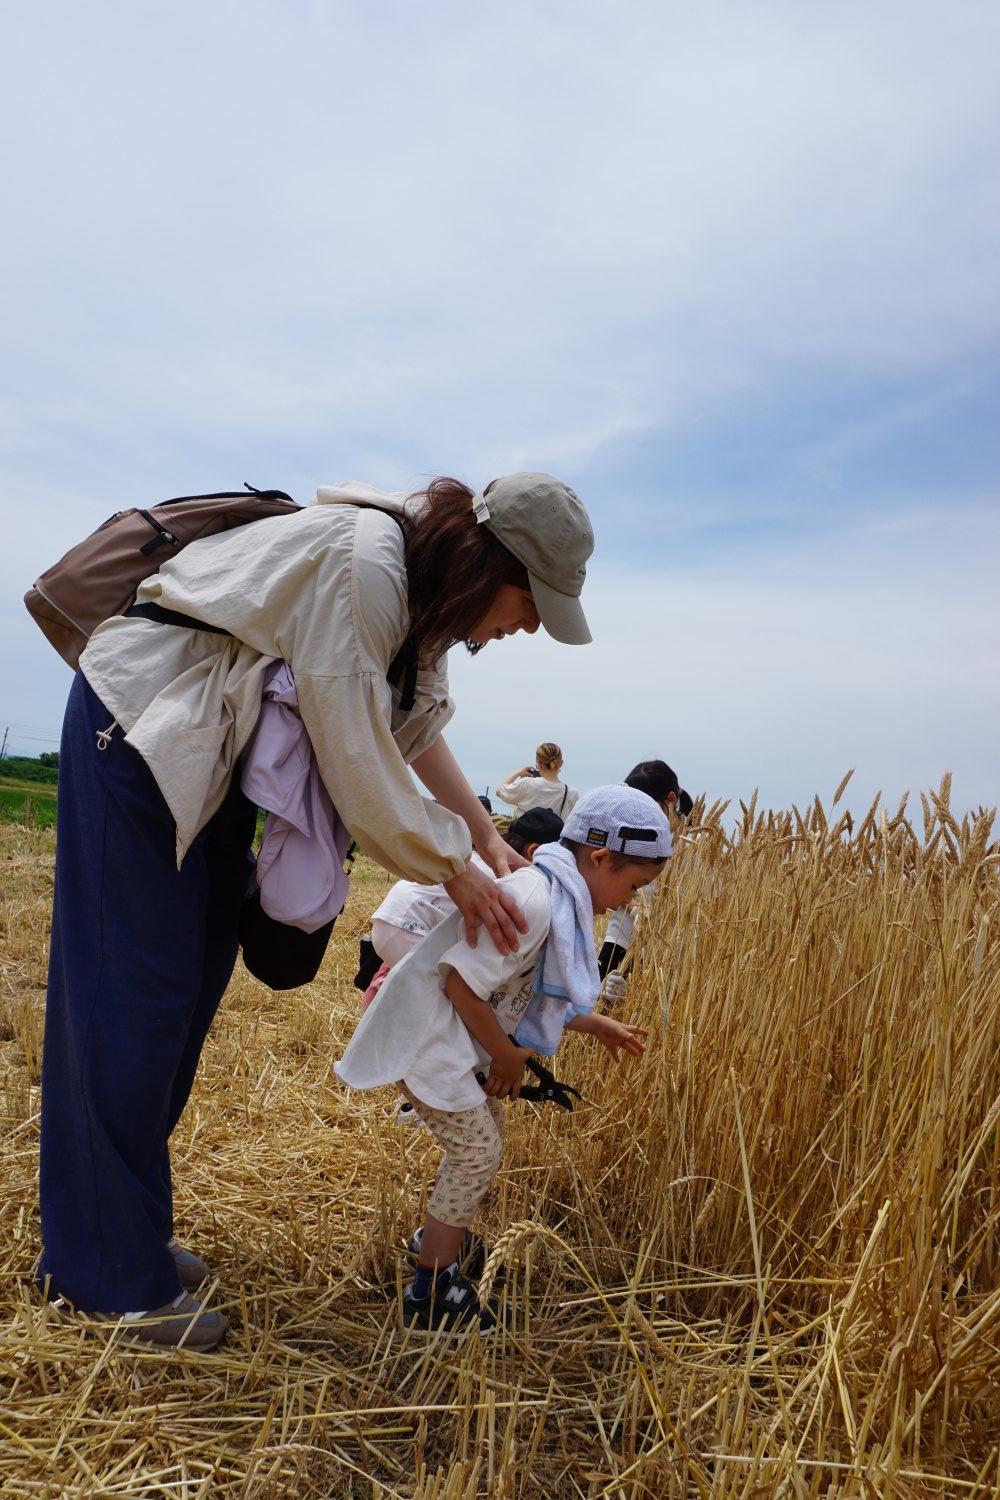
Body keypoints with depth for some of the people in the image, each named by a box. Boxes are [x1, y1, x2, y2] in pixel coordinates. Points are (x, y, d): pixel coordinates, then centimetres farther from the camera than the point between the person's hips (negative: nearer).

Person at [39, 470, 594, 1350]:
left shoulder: (421, 587, 1)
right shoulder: (361, 567, -28)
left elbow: (419, 726, 9)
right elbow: (357, 761, -26)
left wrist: (487, 841, 7)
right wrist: (453, 869, -13)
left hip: (213, 753, 9)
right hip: (140, 725, -9)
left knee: (197, 982, 12)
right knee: (136, 989, -4)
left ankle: (126, 1228, 29)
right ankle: (111, 1276, 14)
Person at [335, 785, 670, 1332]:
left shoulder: (557, 896, 4)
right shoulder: (533, 900, -28)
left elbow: (527, 991, 14)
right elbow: (462, 984, -28)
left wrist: (596, 1025, 17)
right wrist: (508, 1056, -13)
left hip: (456, 1033, 10)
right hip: (427, 1035, -10)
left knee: (483, 1136, 22)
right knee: (478, 1153, -2)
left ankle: (437, 1236, 43)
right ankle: (429, 1292, 14)